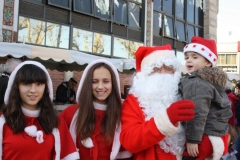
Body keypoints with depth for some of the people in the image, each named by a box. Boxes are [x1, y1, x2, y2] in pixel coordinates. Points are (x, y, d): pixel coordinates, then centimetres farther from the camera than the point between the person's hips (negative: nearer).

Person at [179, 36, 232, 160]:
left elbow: (197, 114, -24)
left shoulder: (195, 83, -16)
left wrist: (192, 139, -22)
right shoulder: (215, 81, 14)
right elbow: (222, 110, 22)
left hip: (205, 139, -10)